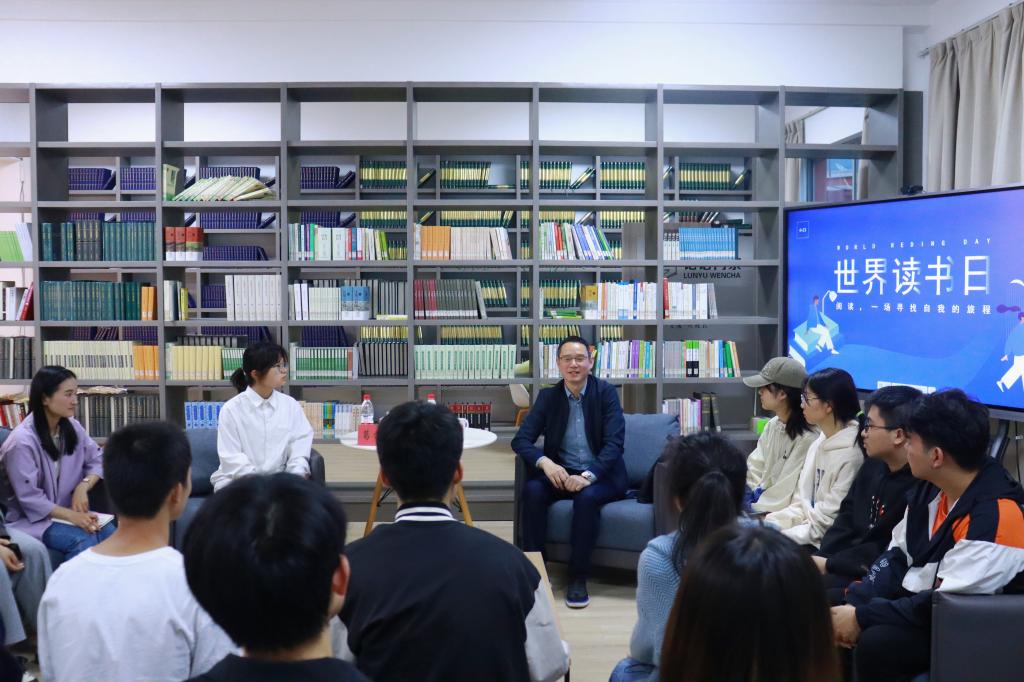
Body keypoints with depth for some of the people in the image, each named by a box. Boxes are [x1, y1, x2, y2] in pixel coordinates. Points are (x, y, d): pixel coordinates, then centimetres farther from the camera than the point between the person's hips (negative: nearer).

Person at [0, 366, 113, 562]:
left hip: (70, 510, 5)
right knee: (83, 540, -30)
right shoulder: (22, 441, -18)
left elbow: (97, 460, 7)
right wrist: (71, 516, -26)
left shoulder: (72, 427, 3)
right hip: (33, 518, -5)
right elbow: (29, 498, -19)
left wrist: (83, 486, -14)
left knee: (110, 532, -23)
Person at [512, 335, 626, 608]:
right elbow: (521, 439, -2)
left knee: (586, 497, -34)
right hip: (560, 473, 3)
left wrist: (588, 475, -30)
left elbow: (614, 443, -14)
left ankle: (578, 576, -21)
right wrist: (545, 463, -23)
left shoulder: (606, 392, -5)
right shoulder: (548, 396, 4)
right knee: (532, 490, -27)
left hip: (601, 475, -3)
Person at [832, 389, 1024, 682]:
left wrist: (862, 617, -21)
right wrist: (853, 604, -8)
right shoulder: (930, 485, -1)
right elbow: (897, 556, 6)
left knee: (875, 644, -30)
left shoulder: (994, 516, -27)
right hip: (911, 599, 8)